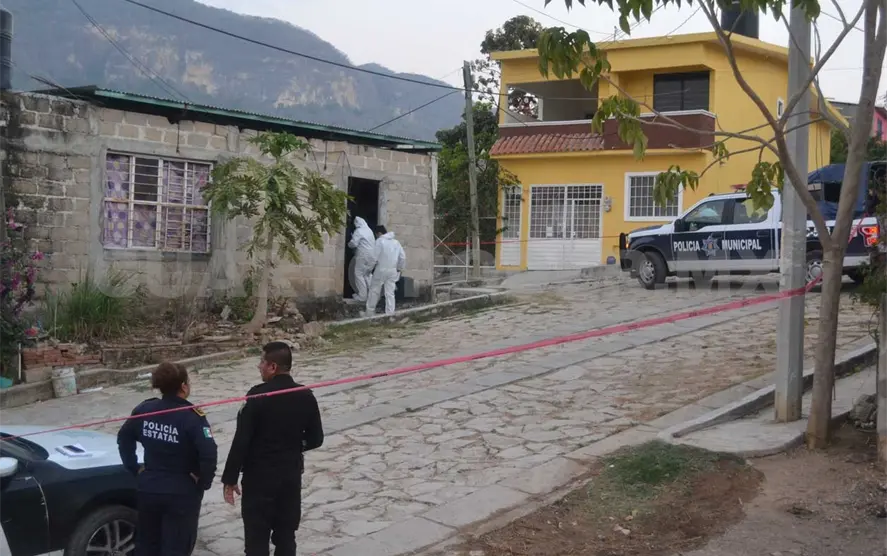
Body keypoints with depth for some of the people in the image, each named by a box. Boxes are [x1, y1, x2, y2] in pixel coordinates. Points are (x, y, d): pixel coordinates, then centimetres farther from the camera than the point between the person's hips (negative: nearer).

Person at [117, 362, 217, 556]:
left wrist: (134, 468, 16)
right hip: (182, 493, -5)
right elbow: (209, 453, -26)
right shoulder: (192, 416, -18)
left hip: (148, 488, 5)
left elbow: (123, 438, 12)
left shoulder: (145, 409, -1)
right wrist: (203, 483, -11)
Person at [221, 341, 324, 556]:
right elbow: (316, 439, 4)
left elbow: (241, 440, -15)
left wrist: (230, 478, -7)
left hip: (259, 476, -4)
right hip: (291, 475, 4)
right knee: (286, 538, 14)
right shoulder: (306, 396, -2)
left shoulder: (258, 396, -15)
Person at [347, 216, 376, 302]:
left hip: (363, 256, -7)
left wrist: (349, 244, 7)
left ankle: (362, 296, -3)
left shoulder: (358, 231, -8)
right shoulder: (369, 230, 16)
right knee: (368, 274, 19)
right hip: (372, 255, 8)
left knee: (359, 274, 0)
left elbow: (354, 243, -15)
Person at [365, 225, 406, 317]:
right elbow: (403, 257, 7)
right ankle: (390, 314, 0)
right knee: (390, 293, 4)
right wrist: (399, 268, 16)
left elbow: (374, 257, -12)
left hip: (381, 269, -4)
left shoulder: (380, 241, -7)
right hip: (392, 270, 4)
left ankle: (370, 312, 15)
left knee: (374, 291, 9)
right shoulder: (396, 242, 10)